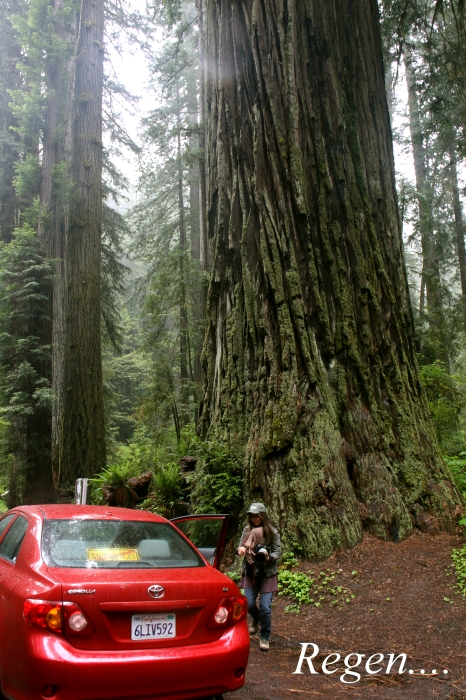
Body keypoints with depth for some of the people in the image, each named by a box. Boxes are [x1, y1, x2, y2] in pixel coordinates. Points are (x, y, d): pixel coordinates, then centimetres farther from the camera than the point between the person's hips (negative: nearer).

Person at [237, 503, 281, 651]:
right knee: (248, 604, 3)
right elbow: (241, 545, 8)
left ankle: (265, 638, 15)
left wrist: (268, 557, -26)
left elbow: (278, 551, -5)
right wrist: (240, 549, -16)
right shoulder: (247, 530, 2)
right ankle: (256, 619, 39)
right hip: (250, 573, 3)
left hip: (267, 574, -3)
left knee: (265, 607, -5)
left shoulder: (272, 532, -7)